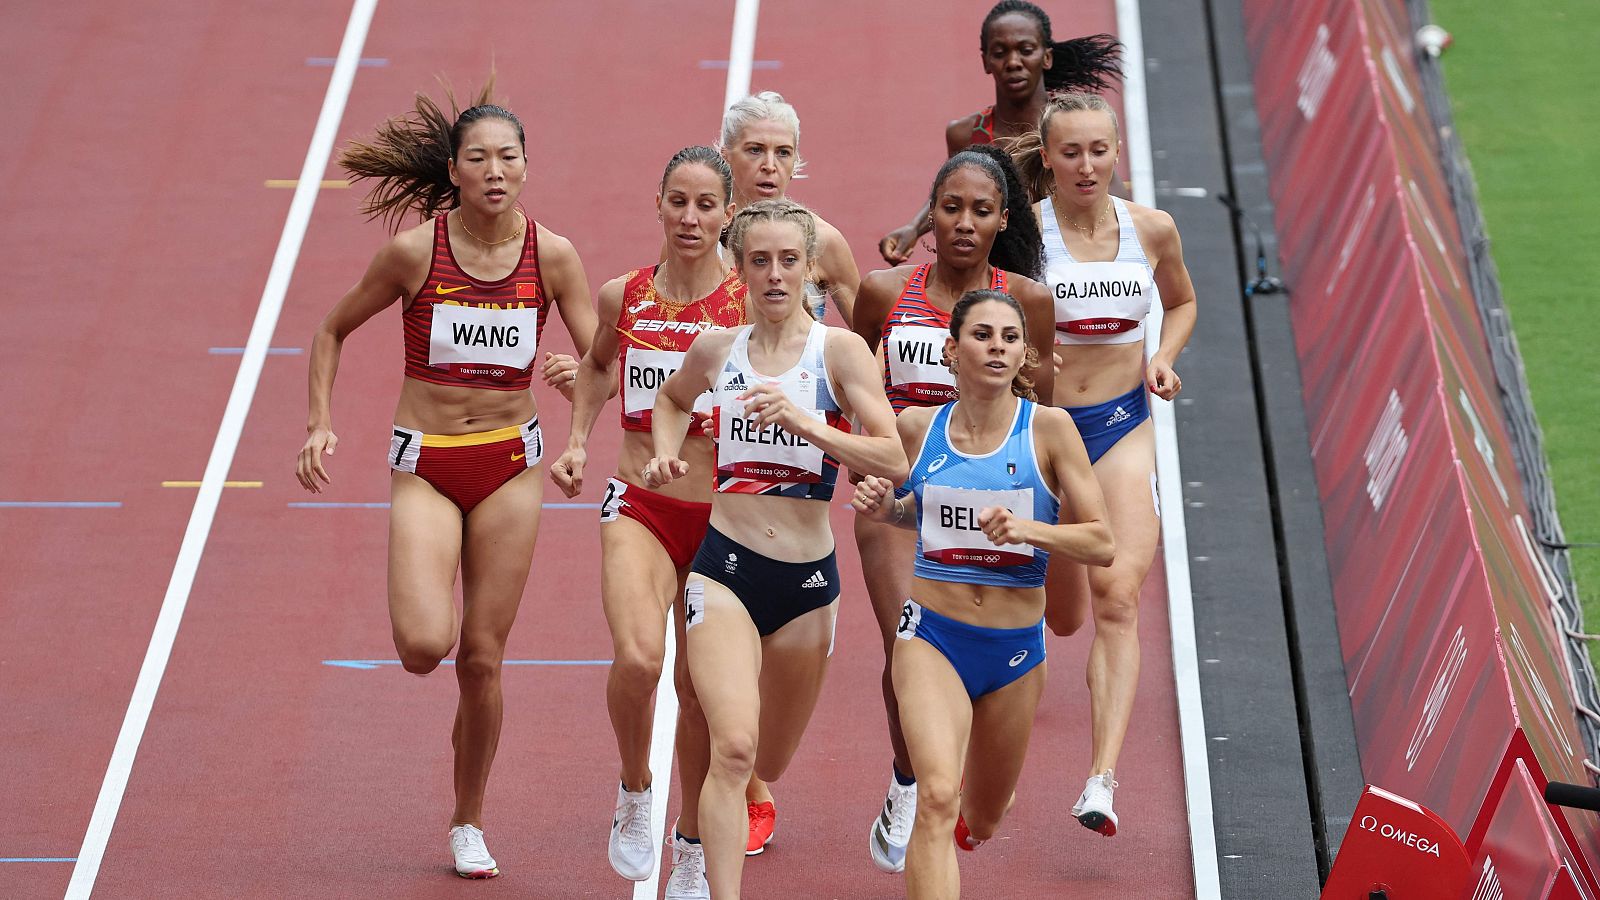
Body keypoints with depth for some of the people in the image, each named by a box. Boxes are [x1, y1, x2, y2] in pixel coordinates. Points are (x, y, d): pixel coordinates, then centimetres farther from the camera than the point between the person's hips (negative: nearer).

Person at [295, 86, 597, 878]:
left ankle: (469, 824, 22)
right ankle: (423, 605, 20)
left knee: (482, 658, 3)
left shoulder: (552, 255, -6)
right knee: (424, 646, -20)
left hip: (510, 463, 2)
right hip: (425, 467, -2)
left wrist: (577, 376, -25)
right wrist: (320, 424, -6)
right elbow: (334, 330, 4)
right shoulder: (414, 252, -11)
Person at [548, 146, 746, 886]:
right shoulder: (623, 297, 1)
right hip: (640, 508, 0)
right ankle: (634, 792, 3)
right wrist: (577, 440, 14)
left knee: (700, 689, 7)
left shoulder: (749, 306, -7)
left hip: (721, 512, 0)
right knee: (638, 658, -24)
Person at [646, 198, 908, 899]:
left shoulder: (838, 350, -5)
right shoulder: (717, 350, 3)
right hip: (723, 568, 0)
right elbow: (672, 398, 28)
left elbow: (894, 461, -14)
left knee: (767, 764, 16)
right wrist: (666, 453, 8)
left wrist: (806, 422, -25)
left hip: (807, 578, 0)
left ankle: (696, 832, 51)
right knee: (733, 746, -21)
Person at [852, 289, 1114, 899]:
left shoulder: (1048, 428, -7)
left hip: (1016, 648, 1)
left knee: (977, 823, 19)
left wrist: (1029, 529, -23)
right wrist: (885, 508, -1)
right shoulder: (918, 427, 0)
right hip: (932, 637, -1)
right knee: (937, 799, -24)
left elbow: (1102, 545, -7)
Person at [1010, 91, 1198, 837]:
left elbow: (1182, 303, 18)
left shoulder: (1151, 229, -1)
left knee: (1118, 596, -19)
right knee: (1064, 618, 12)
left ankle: (1104, 778, -26)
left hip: (1123, 427, 1)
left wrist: (1163, 357, -1)